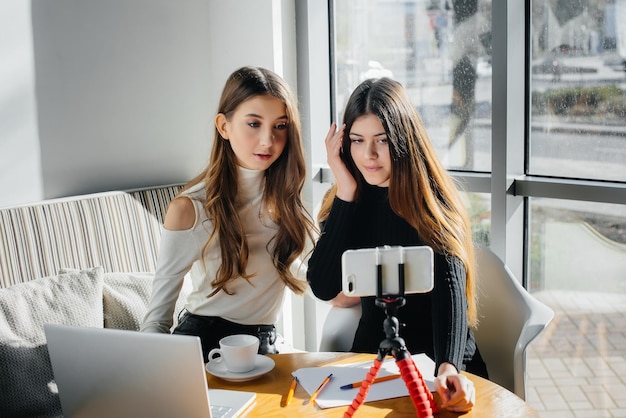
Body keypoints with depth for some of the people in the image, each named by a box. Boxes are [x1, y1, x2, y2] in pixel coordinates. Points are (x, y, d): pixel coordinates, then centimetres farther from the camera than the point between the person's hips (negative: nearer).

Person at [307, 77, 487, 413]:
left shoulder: (434, 203, -10)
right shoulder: (345, 201, 0)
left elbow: (450, 289, -24)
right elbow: (323, 288, -11)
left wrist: (449, 367, -42)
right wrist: (346, 192, -14)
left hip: (438, 363, -2)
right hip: (371, 357, 3)